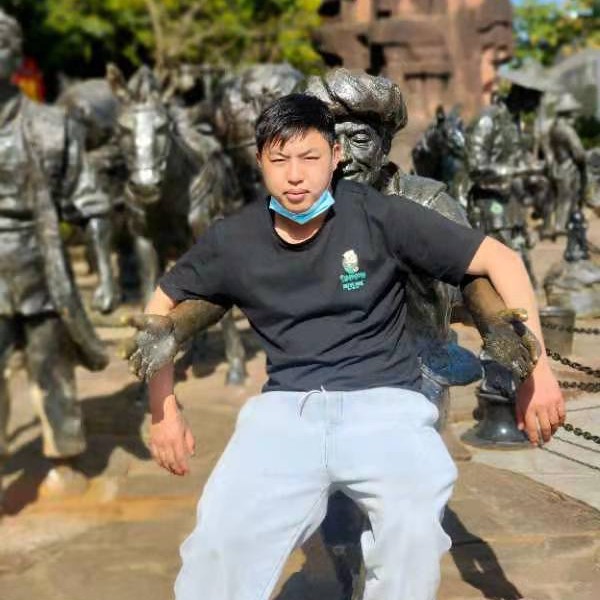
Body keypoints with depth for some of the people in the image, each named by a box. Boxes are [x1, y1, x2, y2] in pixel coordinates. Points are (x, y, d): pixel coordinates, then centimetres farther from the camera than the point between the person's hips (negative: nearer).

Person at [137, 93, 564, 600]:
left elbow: (500, 259, 1)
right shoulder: (234, 240, 5)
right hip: (286, 408, 2)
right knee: (219, 541, -24)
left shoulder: (378, 216, -3)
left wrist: (536, 367, -5)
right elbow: (162, 307, 20)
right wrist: (165, 411, 13)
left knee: (414, 532, -30)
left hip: (385, 402, -1)